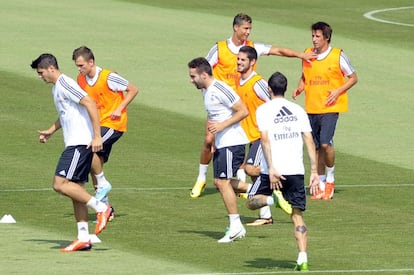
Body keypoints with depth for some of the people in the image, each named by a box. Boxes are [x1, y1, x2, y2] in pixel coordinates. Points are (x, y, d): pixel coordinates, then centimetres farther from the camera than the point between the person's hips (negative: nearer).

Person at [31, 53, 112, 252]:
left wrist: (97, 136, -24)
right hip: (75, 144, 10)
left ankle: (100, 208, -10)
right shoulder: (56, 88, 19)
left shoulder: (65, 84, -13)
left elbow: (90, 105, -21)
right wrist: (50, 131, 26)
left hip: (81, 143, -10)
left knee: (60, 184, -15)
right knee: (76, 188, 8)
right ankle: (83, 238, 9)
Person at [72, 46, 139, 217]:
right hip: (96, 124, 8)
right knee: (95, 165, 4)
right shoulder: (81, 80, 5)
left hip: (114, 124, -8)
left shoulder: (108, 77, -16)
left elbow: (133, 90, -8)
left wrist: (119, 109, -15)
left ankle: (103, 184, -8)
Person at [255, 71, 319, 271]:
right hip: (296, 171, 3)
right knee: (297, 216, 6)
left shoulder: (264, 110, 0)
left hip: (273, 171, -3)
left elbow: (265, 139, -13)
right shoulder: (298, 110, 10)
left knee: (252, 202, 17)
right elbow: (309, 142, 5)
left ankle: (271, 199, -18)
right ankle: (303, 259, -9)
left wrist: (271, 168, -17)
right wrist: (314, 171, 5)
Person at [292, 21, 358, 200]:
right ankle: (321, 186, 17)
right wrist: (299, 89, 1)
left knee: (325, 143, -19)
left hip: (330, 107, -5)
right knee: (317, 148, 6)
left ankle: (330, 179, 3)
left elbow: (353, 78, 2)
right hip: (311, 108, 5)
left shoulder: (338, 56, -6)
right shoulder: (308, 54, 7)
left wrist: (338, 91, -13)